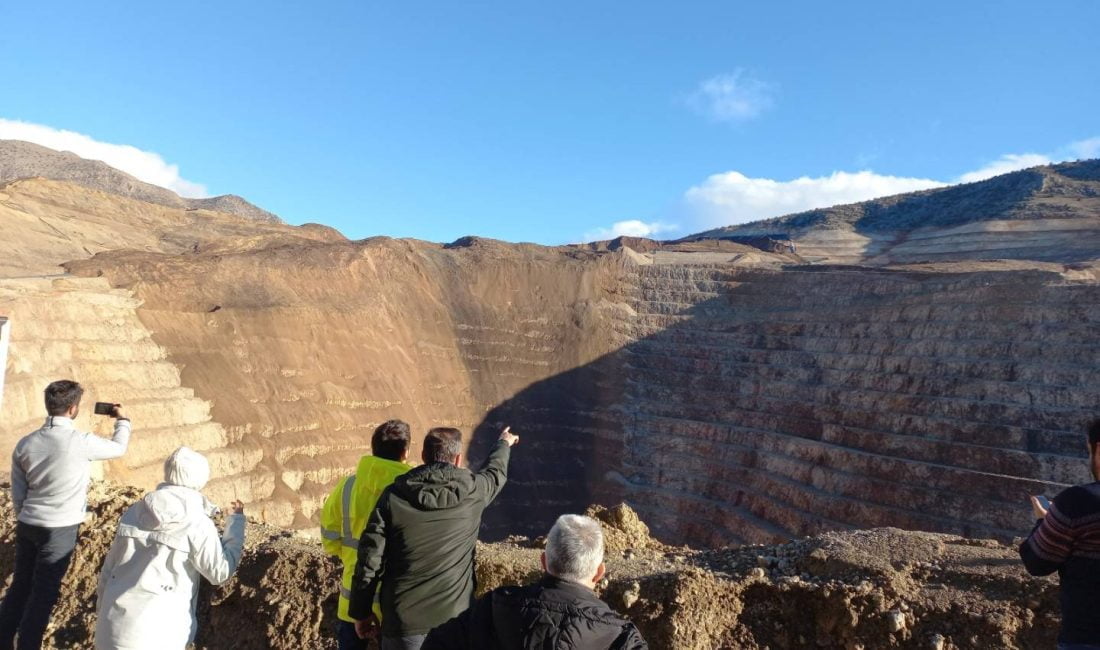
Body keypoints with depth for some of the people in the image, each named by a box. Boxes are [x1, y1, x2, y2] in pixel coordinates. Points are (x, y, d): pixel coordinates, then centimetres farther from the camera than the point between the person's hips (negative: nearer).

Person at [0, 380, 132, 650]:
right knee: (44, 593, 5)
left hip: (27, 526, 6)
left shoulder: (25, 444, 1)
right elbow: (119, 447, 4)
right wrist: (123, 420, 22)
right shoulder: (81, 442, -17)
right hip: (60, 529, -6)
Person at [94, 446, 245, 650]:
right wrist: (236, 521, 2)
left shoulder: (134, 512, 5)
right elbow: (221, 571, -4)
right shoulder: (197, 523, -11)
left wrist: (102, 610, 25)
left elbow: (109, 567, 12)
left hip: (114, 625, 5)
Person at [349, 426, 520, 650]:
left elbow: (369, 559, -5)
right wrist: (504, 443, 41)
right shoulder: (472, 492, -4)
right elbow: (496, 471, 19)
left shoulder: (394, 496, -6)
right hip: (454, 620, 0)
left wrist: (361, 612, 7)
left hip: (403, 620, 0)